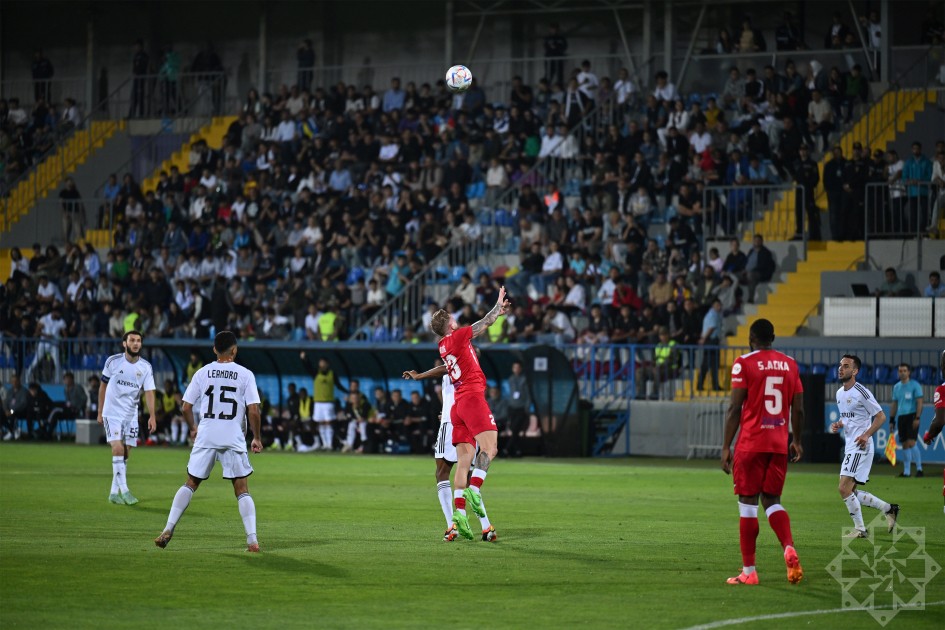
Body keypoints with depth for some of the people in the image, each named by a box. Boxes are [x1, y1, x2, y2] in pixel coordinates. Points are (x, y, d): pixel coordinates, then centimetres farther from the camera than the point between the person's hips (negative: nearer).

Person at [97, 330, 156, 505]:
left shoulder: (146, 367, -1)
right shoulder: (113, 361, -5)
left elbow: (149, 392, -7)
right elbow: (103, 386, 5)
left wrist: (152, 416, -20)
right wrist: (100, 412, 7)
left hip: (131, 415, 3)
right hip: (112, 412, -3)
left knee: (125, 453, 4)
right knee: (118, 448, -17)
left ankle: (114, 492, 13)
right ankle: (124, 490, -19)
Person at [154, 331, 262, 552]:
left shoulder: (203, 373, 5)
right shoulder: (245, 374, -1)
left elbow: (186, 408, 5)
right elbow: (253, 411, -7)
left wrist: (193, 428, 23)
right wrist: (256, 438, 7)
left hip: (206, 436, 1)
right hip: (234, 439, -1)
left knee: (190, 483, 14)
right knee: (242, 490, 5)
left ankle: (168, 529, 3)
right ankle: (252, 540, -6)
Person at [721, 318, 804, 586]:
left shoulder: (744, 363, -5)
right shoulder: (789, 364, 9)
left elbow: (735, 408, -9)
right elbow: (798, 409, 10)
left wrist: (726, 446, -5)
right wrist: (796, 441, 23)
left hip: (751, 443, -4)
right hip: (779, 444, 4)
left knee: (748, 503, 2)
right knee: (772, 501, 14)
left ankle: (748, 571, 2)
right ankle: (789, 548, -13)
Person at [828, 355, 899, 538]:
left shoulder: (862, 393, -13)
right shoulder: (840, 393, 13)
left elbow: (881, 416, -11)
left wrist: (867, 434, -22)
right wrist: (838, 425, 6)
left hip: (861, 447, -9)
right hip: (850, 447, 9)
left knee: (844, 488, -14)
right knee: (851, 492, 9)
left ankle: (859, 529, -3)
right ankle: (888, 509, 23)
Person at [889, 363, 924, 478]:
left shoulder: (914, 385, -3)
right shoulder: (896, 387, 14)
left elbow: (919, 402, -7)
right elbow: (894, 404, 19)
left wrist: (917, 418, -16)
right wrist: (891, 420, 15)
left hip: (912, 416, -6)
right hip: (901, 417, 6)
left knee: (911, 442, -16)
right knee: (905, 445, 5)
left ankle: (919, 468, -10)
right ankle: (906, 471, 8)